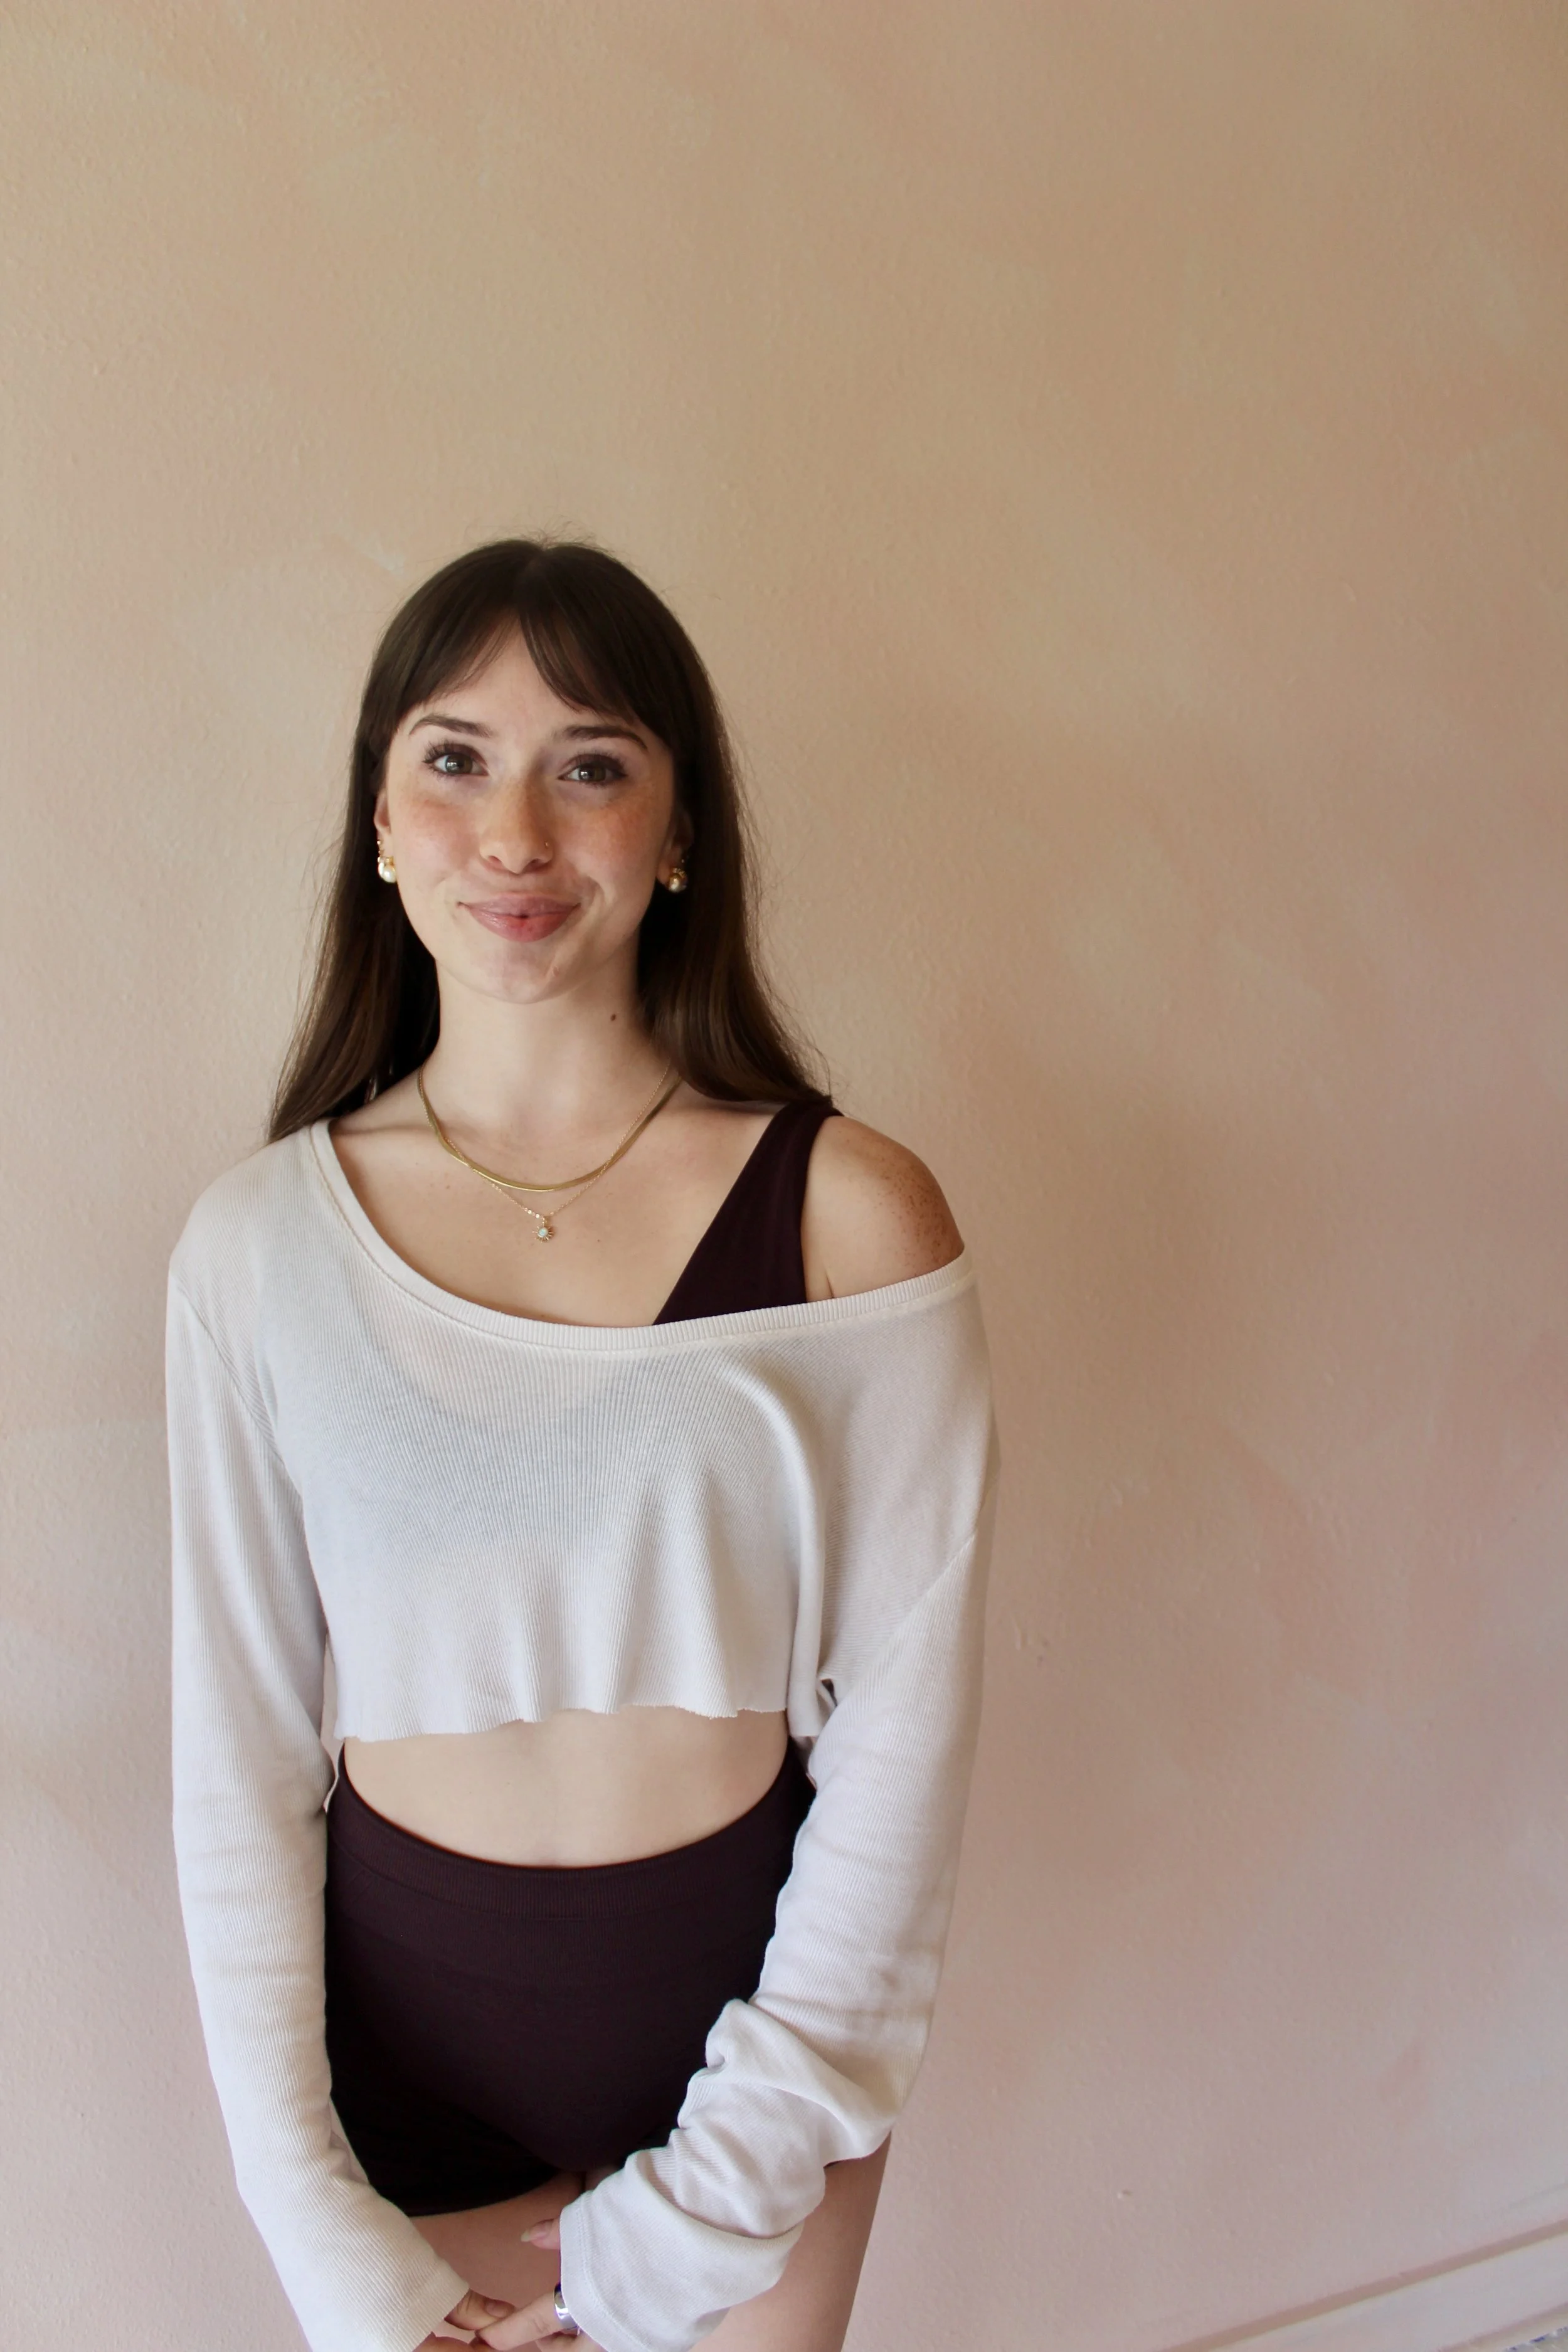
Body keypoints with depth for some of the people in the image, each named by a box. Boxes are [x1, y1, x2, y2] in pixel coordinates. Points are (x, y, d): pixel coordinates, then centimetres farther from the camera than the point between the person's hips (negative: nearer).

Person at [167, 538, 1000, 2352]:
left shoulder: (853, 1217, -14)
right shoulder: (257, 1243, -8)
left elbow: (902, 1740, -11)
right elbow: (237, 1766, -4)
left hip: (750, 2009, 0)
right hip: (394, 2013, 1)